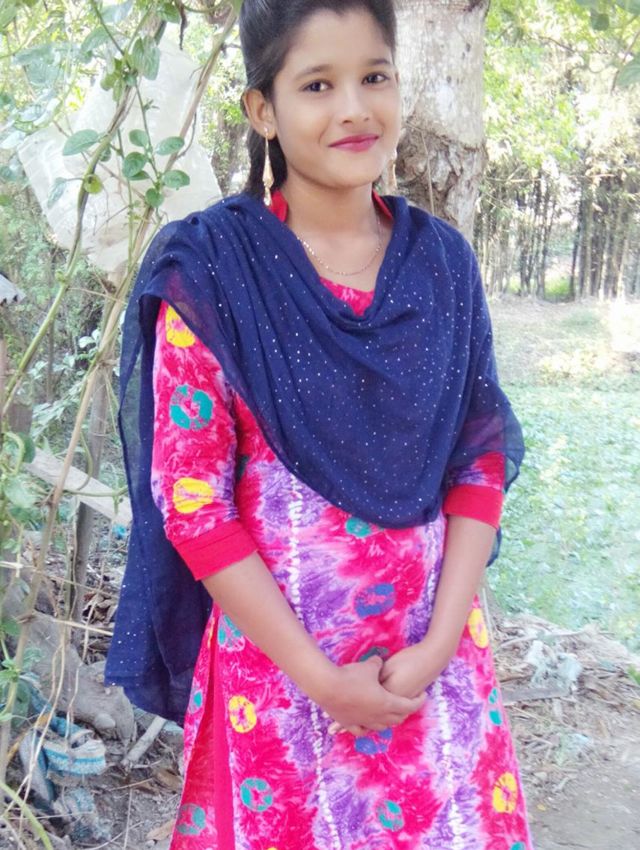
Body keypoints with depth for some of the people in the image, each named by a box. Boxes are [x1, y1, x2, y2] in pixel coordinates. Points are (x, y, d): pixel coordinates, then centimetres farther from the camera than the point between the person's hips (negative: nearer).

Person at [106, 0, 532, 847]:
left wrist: (439, 641, -9)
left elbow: (482, 456, 2)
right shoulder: (210, 271, -10)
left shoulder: (443, 262, 1)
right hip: (276, 658, -3)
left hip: (435, 658, 3)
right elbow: (190, 495, -11)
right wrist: (319, 678, -13)